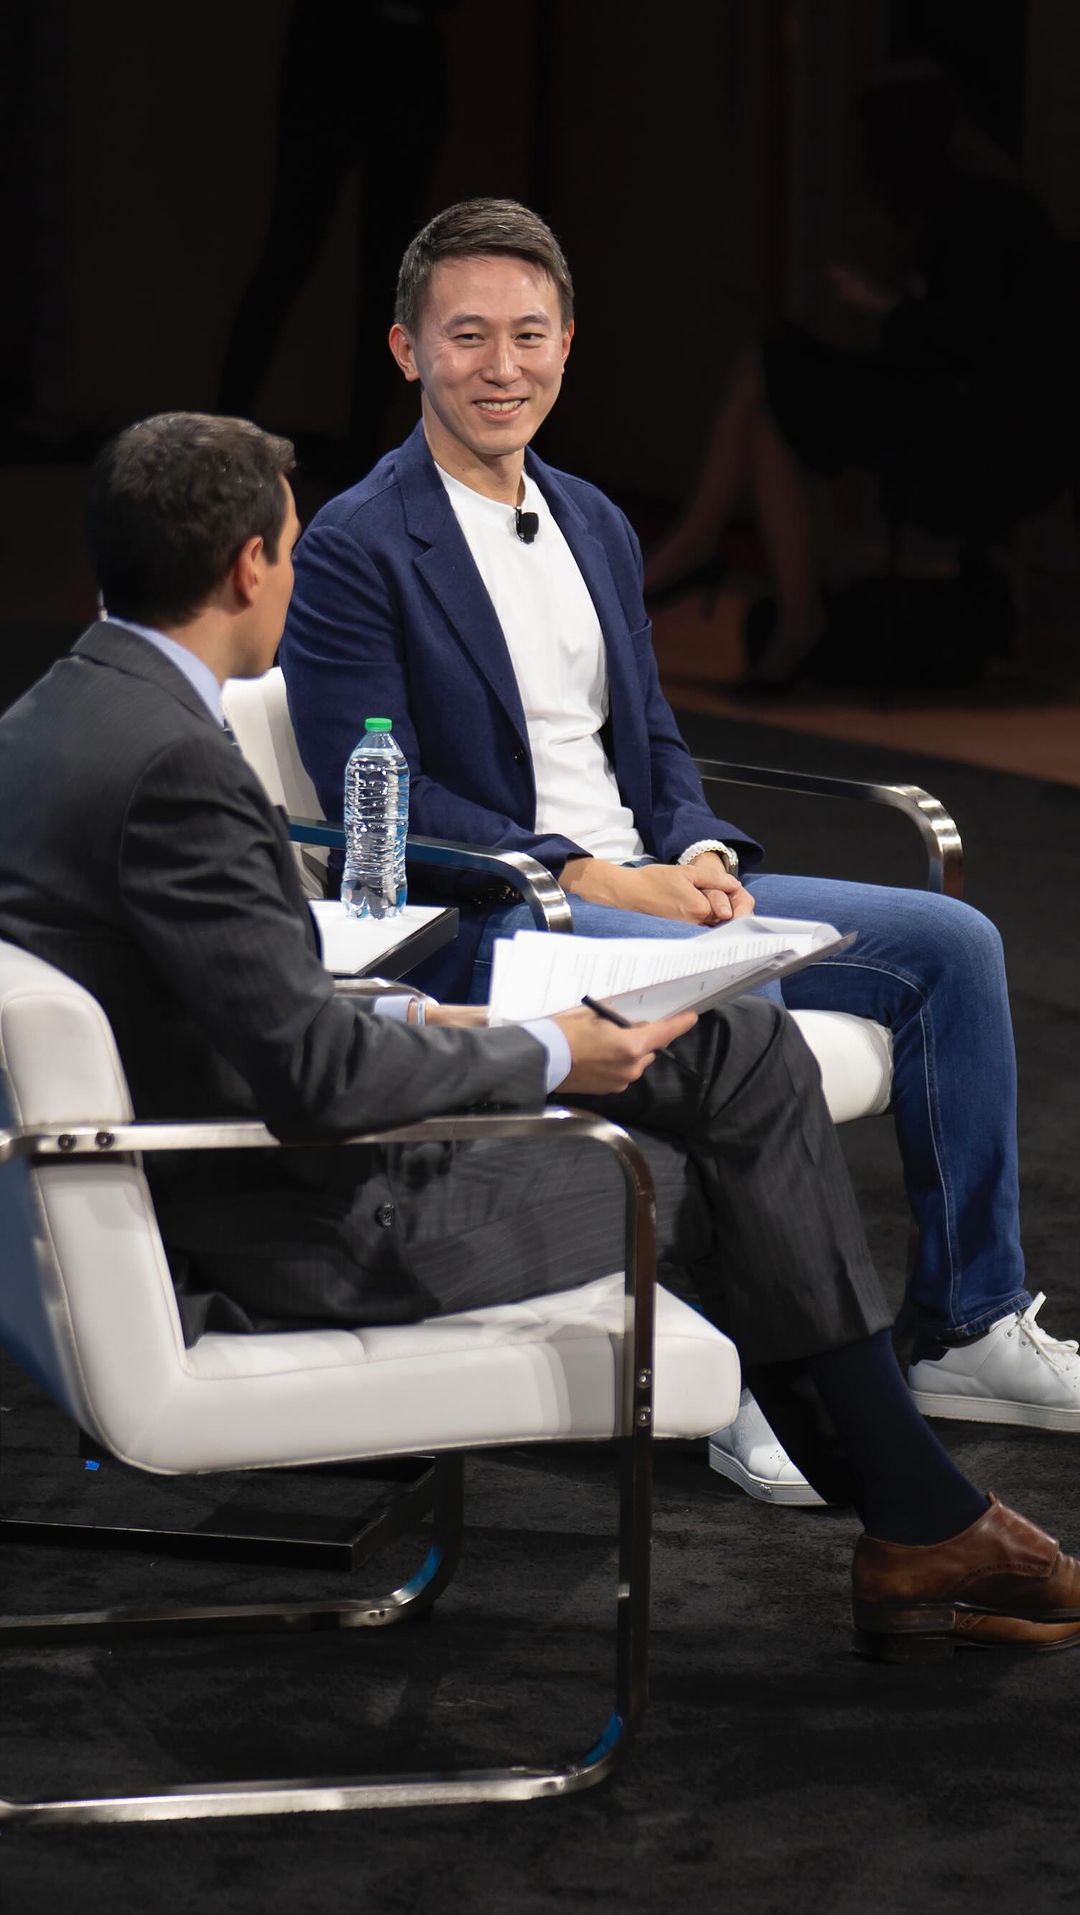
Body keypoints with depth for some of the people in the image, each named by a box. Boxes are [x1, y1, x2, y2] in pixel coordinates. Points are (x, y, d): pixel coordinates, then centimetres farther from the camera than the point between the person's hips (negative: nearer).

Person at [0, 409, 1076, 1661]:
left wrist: (408, 1032, 13)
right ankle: (918, 1531, 25)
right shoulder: (171, 767, -26)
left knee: (745, 1050, 11)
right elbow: (316, 1075, -26)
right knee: (711, 1171, 8)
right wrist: (545, 1059, -12)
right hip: (292, 1237, -9)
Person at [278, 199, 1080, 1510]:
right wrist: (591, 879, -19)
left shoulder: (596, 527, 16)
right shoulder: (354, 551, -8)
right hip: (483, 932, -8)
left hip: (645, 890, 8)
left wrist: (699, 855, -3)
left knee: (953, 943, -2)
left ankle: (969, 1332, 4)